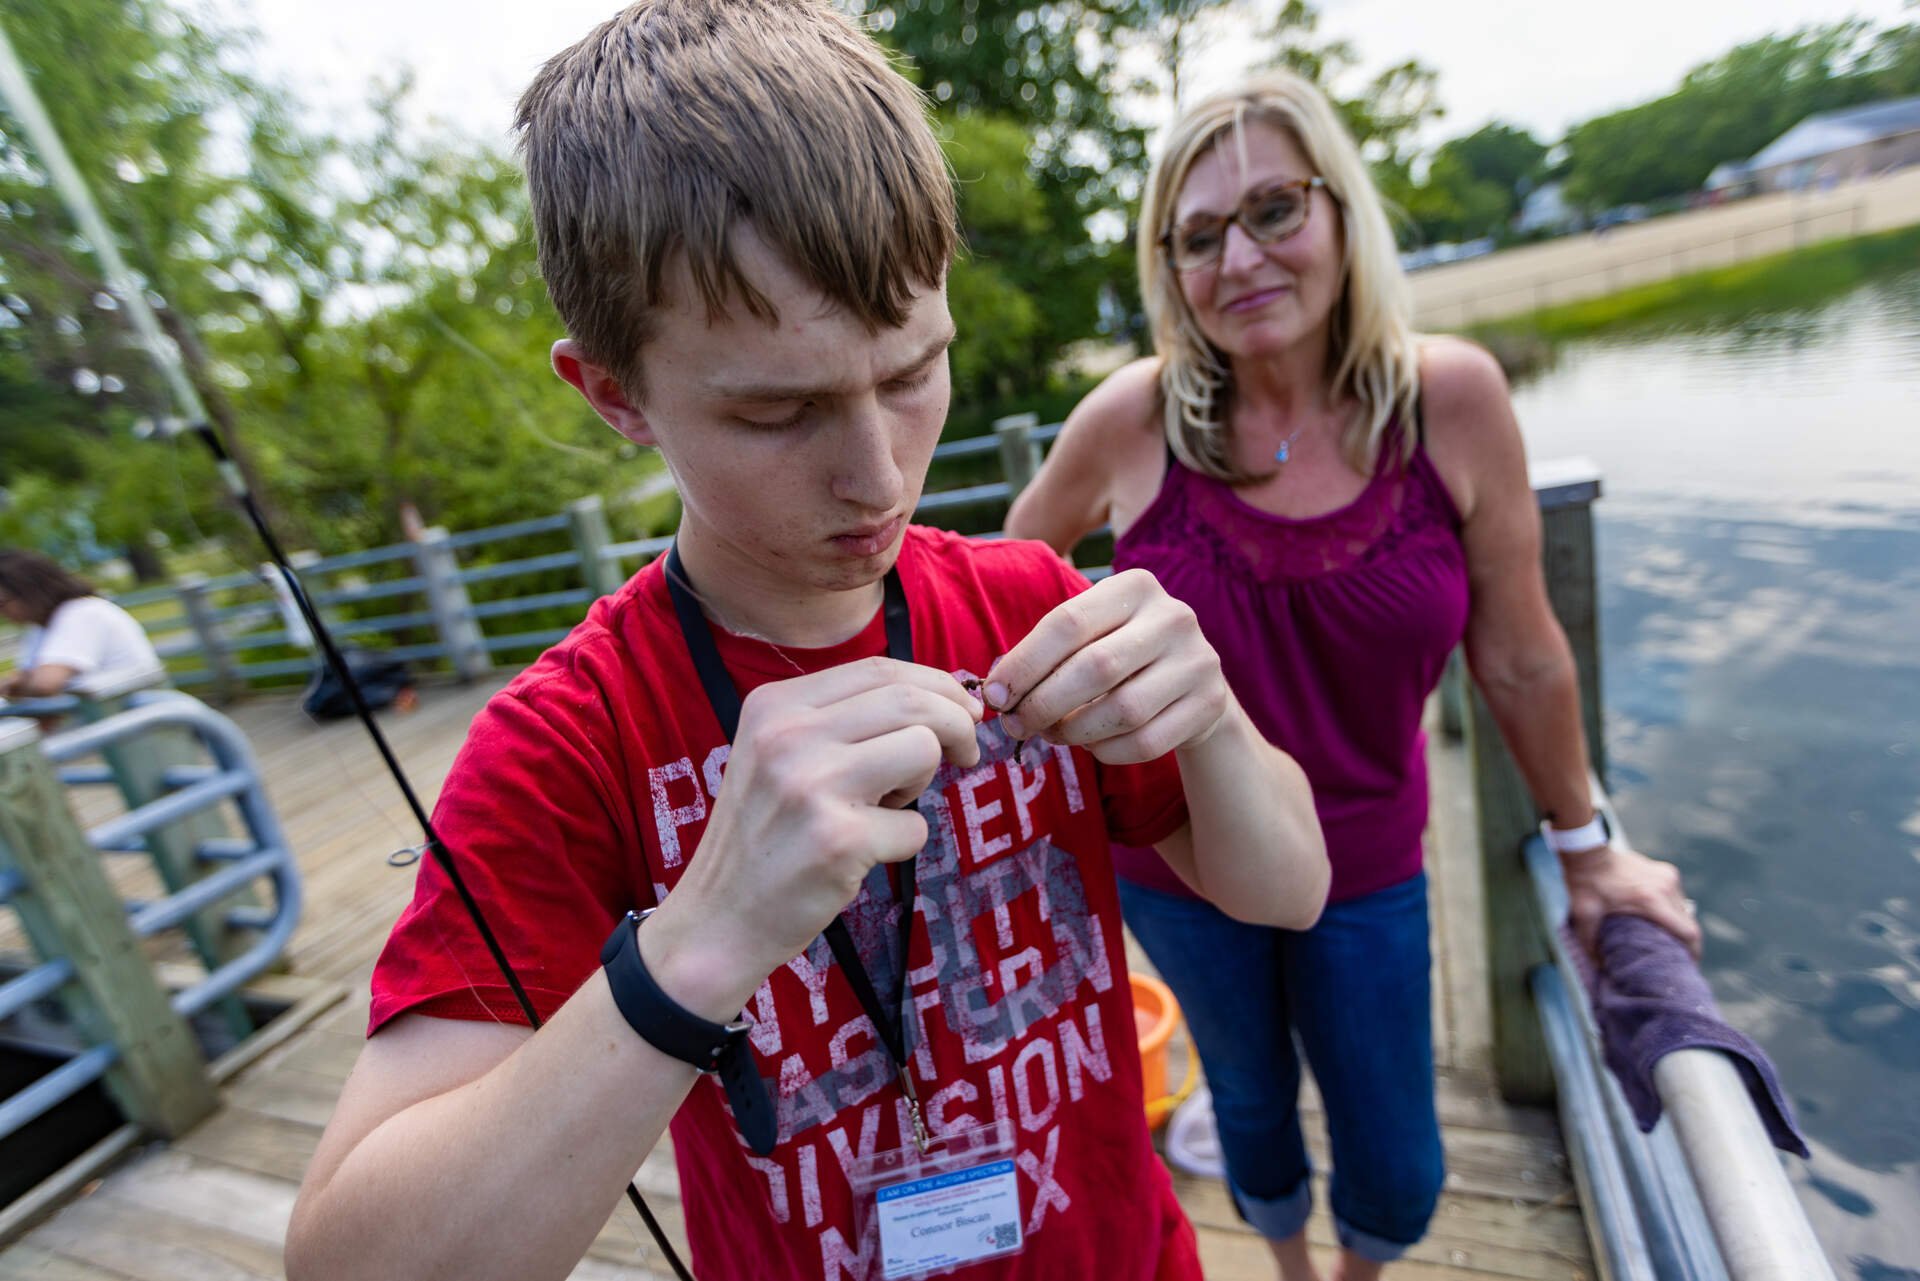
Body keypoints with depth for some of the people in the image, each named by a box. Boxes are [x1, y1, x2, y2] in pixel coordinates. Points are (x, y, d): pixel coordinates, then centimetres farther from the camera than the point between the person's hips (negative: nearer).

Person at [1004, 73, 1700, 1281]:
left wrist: (1585, 844, 6)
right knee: (1253, 1103, 27)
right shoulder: (1132, 422, -19)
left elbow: (1521, 659, -6)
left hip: (1368, 867, 1)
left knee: (1399, 1178, 18)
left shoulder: (1450, 398, -16)